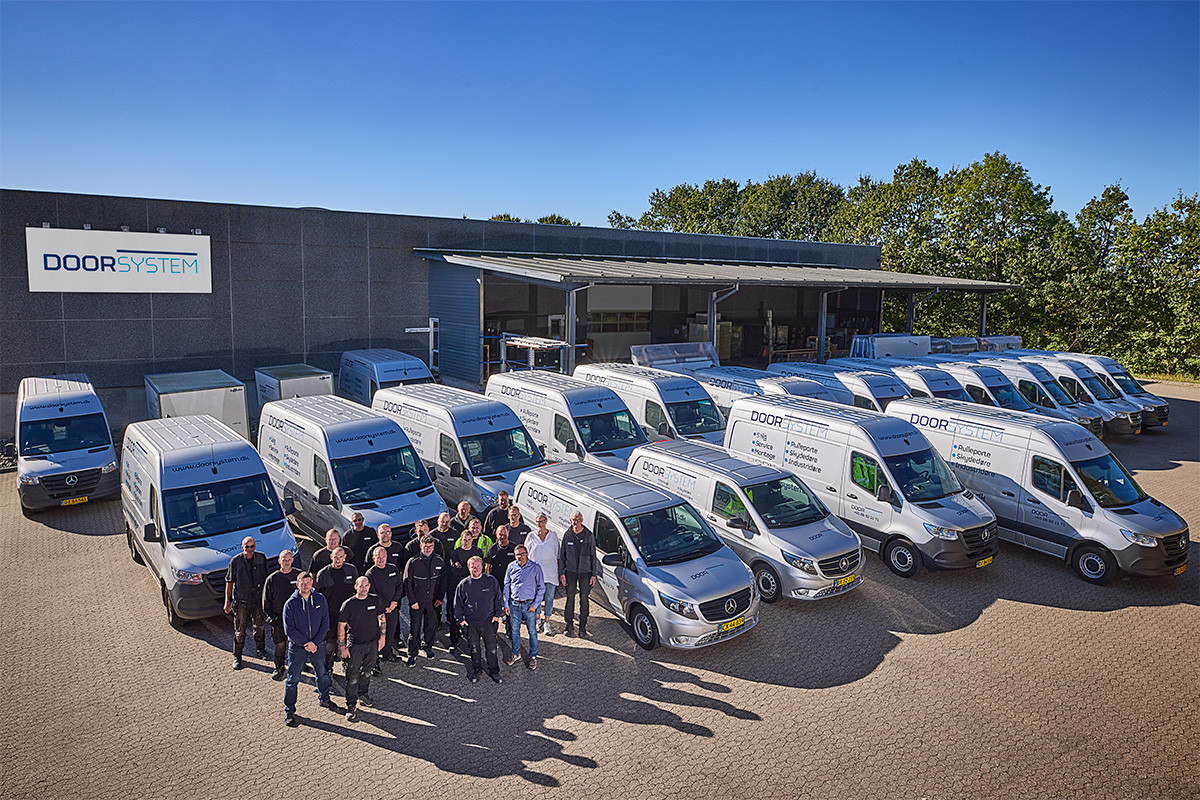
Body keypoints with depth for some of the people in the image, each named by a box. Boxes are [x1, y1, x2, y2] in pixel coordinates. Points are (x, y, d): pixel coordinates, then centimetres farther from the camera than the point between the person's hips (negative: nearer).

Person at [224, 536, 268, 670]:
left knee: (259, 626, 16)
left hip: (258, 599, 3)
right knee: (240, 631, 4)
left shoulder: (261, 558, -4)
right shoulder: (235, 561, -13)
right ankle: (237, 657, 20)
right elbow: (229, 582, -6)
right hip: (241, 601, -3)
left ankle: (261, 649, 38)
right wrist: (227, 602, -6)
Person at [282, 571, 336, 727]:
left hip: (317, 645, 3)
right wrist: (305, 644, -16)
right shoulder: (290, 604, -12)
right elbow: (289, 629, -12)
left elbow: (325, 622, -4)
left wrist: (314, 642, -14)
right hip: (297, 647, -3)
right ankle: (289, 711, 21)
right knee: (293, 679, 6)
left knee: (322, 674, 18)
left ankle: (324, 699, 40)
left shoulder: (320, 599, -5)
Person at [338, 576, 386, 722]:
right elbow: (341, 626, -6)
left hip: (373, 643, 3)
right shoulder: (348, 605, -12)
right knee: (352, 677, 0)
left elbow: (381, 619, 9)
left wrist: (382, 637, 7)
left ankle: (363, 694, 41)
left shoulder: (376, 600, -4)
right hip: (354, 645, -3)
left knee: (367, 671, 19)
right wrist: (343, 647, -7)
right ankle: (350, 707, 12)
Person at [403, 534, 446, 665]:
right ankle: (412, 654, 15)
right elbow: (407, 583, -7)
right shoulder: (413, 562, -12)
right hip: (417, 601, -3)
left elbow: (442, 581, 6)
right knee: (415, 628, 2)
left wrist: (440, 598, 1)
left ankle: (428, 647, 36)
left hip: (433, 600, 3)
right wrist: (413, 601, -9)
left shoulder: (439, 561, -3)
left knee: (432, 625, 13)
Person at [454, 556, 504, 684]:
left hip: (488, 621, 0)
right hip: (470, 622, 1)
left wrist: (497, 614, 3)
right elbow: (458, 603, 6)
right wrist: (460, 619, 3)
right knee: (474, 648, 11)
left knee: (491, 647, 4)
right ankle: (476, 669, 30)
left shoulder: (491, 581, -4)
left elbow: (497, 598, 6)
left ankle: (494, 671, 19)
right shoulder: (464, 584, -3)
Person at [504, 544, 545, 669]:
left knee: (532, 631, 5)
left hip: (529, 604, -3)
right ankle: (516, 653, 33)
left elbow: (541, 587, -4)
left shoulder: (535, 568, -9)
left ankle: (533, 656, 19)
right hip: (514, 604, 3)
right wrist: (506, 604, 5)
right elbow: (506, 585, 9)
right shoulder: (511, 567, -1)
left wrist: (535, 605, -9)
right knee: (515, 630, 15)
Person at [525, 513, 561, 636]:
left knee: (549, 596, -2)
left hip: (550, 570, 0)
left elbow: (557, 554, 10)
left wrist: (559, 570, 6)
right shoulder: (531, 536, 5)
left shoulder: (553, 535, 6)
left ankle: (546, 622, 5)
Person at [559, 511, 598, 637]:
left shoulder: (589, 536, 0)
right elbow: (562, 555, 8)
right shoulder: (567, 535, 3)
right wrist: (561, 573, 1)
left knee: (584, 599, 2)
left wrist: (593, 574, -1)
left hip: (585, 571, -1)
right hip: (570, 571, 1)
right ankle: (569, 626, 12)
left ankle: (583, 627, 11)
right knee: (570, 598, 2)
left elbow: (593, 556, 3)